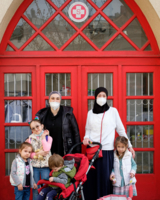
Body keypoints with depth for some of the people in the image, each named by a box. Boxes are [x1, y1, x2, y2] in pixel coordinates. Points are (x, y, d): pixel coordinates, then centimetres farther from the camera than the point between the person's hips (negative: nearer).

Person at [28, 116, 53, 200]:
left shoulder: (48, 137, 2)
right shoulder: (30, 138, 6)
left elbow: (47, 149, -16)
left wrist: (43, 137, -10)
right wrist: (38, 154, -16)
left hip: (45, 166, -1)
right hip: (34, 166, 1)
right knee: (35, 188, 5)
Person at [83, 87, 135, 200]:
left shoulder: (113, 111, 3)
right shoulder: (90, 113, 10)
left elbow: (120, 129, 6)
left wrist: (129, 145, 5)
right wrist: (86, 137, -4)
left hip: (107, 150, -2)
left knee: (105, 179, -3)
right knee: (91, 179, 1)